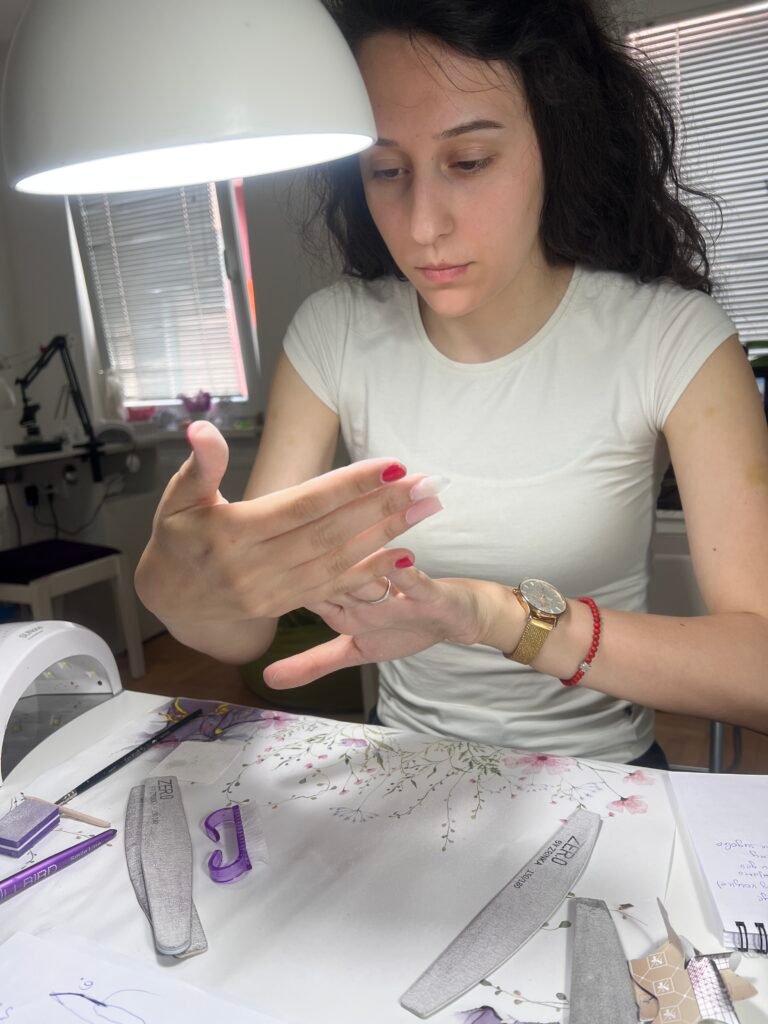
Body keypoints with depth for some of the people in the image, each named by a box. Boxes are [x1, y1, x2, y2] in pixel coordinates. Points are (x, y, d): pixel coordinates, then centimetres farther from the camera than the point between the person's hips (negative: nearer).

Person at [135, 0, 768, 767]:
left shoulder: (671, 338, -15)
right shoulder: (334, 333, -9)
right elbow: (245, 634, -12)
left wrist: (499, 615, -36)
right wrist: (178, 584, -35)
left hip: (597, 781, 0)